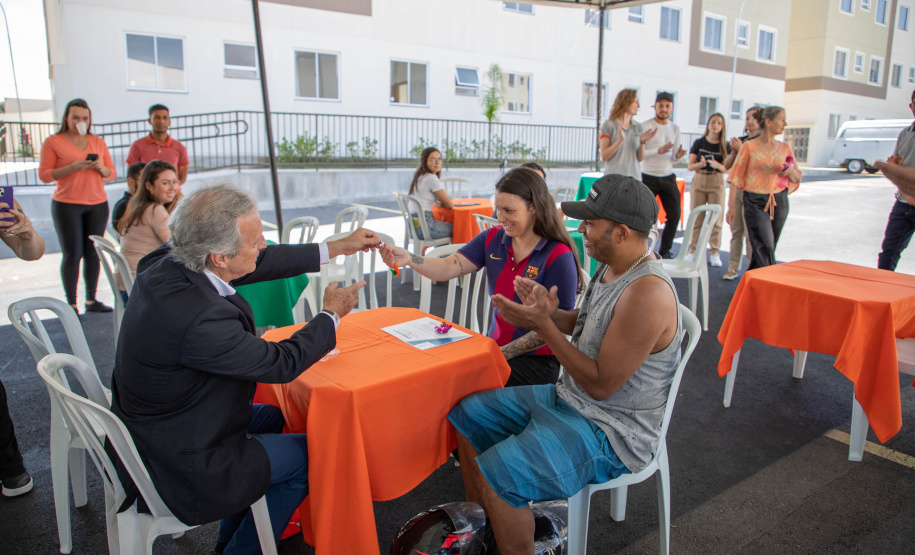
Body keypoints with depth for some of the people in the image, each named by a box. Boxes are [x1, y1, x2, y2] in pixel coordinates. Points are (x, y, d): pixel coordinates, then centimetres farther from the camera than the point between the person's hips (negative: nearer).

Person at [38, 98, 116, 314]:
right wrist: (72, 167, -17)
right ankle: (71, 304, 2)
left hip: (97, 204, 3)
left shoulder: (98, 142, 13)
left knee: (93, 253, 2)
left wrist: (101, 167, -9)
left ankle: (91, 300, 11)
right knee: (72, 254, -5)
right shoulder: (53, 142, 2)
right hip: (67, 205, -3)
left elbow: (112, 174, 13)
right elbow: (44, 175, -4)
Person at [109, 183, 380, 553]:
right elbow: (282, 363, -24)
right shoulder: (197, 317, -37)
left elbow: (263, 262, 1)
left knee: (272, 417, 25)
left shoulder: (166, 260, -11)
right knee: (309, 454, 4)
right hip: (178, 464, -9)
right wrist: (332, 314, -8)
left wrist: (336, 248, 4)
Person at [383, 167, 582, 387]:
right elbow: (448, 268, -7)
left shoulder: (558, 257, -15)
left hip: (537, 360, -5)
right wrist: (408, 259, -25)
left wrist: (504, 353, -19)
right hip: (496, 348, 6)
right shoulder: (493, 238, 2)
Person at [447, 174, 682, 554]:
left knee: (497, 475, -25)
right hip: (569, 397, 10)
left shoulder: (648, 293, -28)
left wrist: (543, 326, -25)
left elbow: (601, 385, -25)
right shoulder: (610, 268, 3)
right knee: (468, 414, 10)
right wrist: (552, 313, -5)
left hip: (610, 429, -10)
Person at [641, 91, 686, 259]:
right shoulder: (646, 126, -6)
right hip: (649, 177, -5)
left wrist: (678, 155, -7)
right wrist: (658, 151, -24)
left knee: (674, 215, 4)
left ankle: (664, 251, 16)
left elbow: (673, 158, 15)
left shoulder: (675, 128, 12)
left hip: (668, 177, 5)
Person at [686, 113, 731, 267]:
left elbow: (728, 169, 1)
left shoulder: (725, 146, 4)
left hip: (717, 183, 0)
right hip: (699, 181, 0)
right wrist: (701, 164, -17)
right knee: (696, 218, 1)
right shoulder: (699, 143, 5)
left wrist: (718, 165, -19)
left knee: (716, 219, -2)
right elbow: (690, 166, 2)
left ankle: (714, 252, 6)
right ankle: (693, 250, 9)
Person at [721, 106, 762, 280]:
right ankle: (733, 267, 15)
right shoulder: (740, 140, 13)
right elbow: (727, 166, 12)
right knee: (736, 230, 9)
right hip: (735, 189, 6)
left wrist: (741, 149, -17)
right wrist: (734, 151, -4)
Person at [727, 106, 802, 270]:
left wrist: (791, 172, -8)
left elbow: (796, 178, 16)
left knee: (765, 249, 8)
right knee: (765, 250, -12)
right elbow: (736, 177, -2)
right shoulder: (749, 146, -3)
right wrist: (731, 204, -6)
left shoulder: (785, 148, 10)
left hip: (779, 202, 5)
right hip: (755, 202, -4)